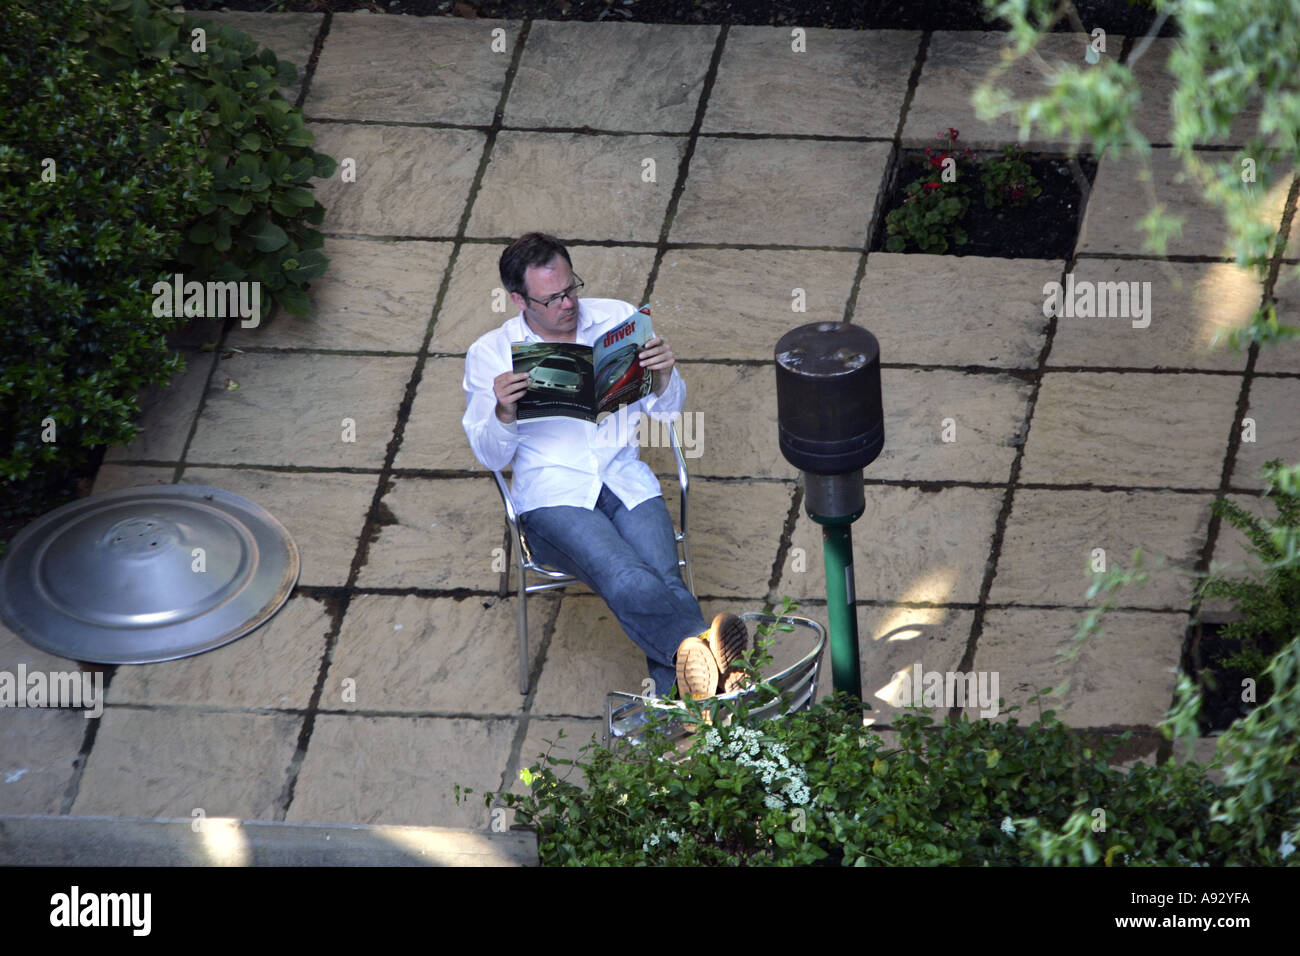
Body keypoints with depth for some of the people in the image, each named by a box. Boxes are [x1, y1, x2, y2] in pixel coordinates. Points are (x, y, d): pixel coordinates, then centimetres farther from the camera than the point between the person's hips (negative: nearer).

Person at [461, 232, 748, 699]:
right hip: (553, 495, -3)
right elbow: (492, 456, 1)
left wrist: (664, 376, -11)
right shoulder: (489, 355, 4)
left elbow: (667, 408, 13)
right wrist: (503, 413, -21)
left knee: (665, 581, -28)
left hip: (626, 480, 3)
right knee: (628, 581, -34)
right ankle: (709, 656, -56)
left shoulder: (617, 318, 9)